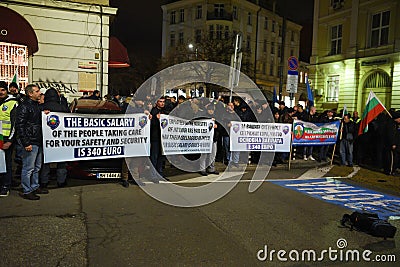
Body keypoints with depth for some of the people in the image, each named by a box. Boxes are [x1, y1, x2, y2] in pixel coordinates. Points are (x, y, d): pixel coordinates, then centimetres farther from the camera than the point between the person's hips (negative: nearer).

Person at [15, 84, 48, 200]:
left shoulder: (37, 105, 14)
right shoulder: (24, 106, -12)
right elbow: (19, 126, -16)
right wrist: (26, 143, -19)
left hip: (38, 141, 9)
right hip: (30, 142, -9)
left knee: (37, 167, 17)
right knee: (28, 168, 0)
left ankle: (35, 187, 30)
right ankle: (26, 191, 10)